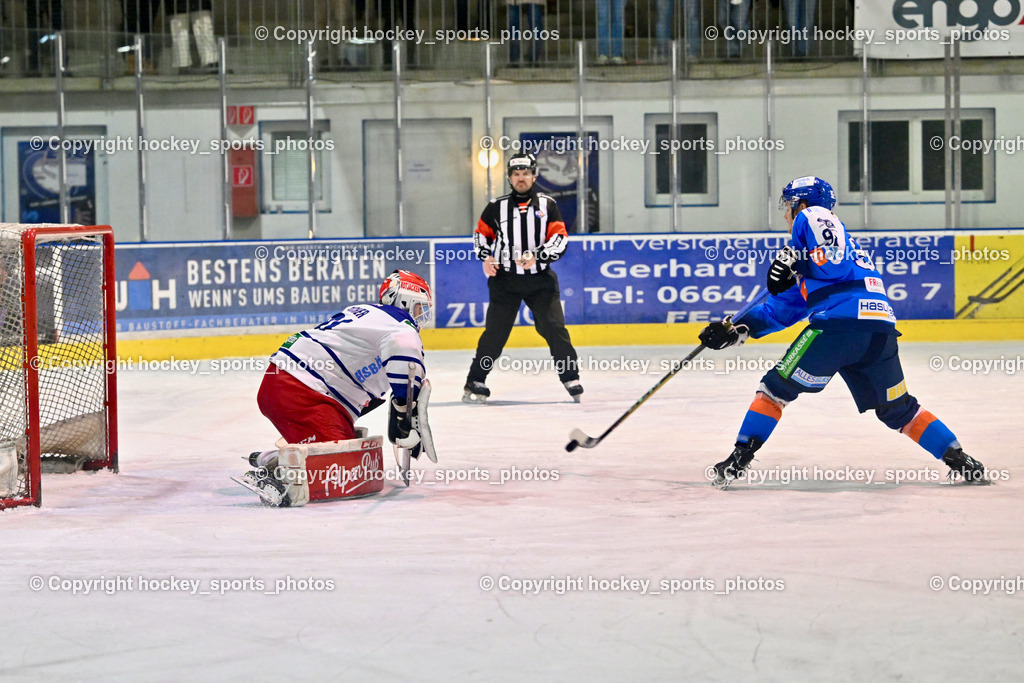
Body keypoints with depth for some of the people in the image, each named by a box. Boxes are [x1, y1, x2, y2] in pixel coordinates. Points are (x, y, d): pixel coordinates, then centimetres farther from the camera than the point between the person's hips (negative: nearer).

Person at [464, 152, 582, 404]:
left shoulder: (547, 205, 5)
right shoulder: (496, 207, 7)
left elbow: (559, 239, -3)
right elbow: (481, 233, 18)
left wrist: (537, 256, -18)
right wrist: (486, 257, 0)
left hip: (540, 279, 0)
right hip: (505, 279, 0)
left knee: (554, 327, -7)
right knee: (495, 331, -5)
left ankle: (571, 378, 4)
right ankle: (475, 381, 3)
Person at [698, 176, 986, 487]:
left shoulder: (812, 217, 10)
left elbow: (836, 258, -12)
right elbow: (782, 308, 36)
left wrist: (794, 261, -5)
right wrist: (738, 329, 33)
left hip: (842, 321, -9)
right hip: (882, 331, 9)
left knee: (777, 387, 1)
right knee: (897, 408, 19)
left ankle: (739, 458, -2)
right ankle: (959, 460, 16)